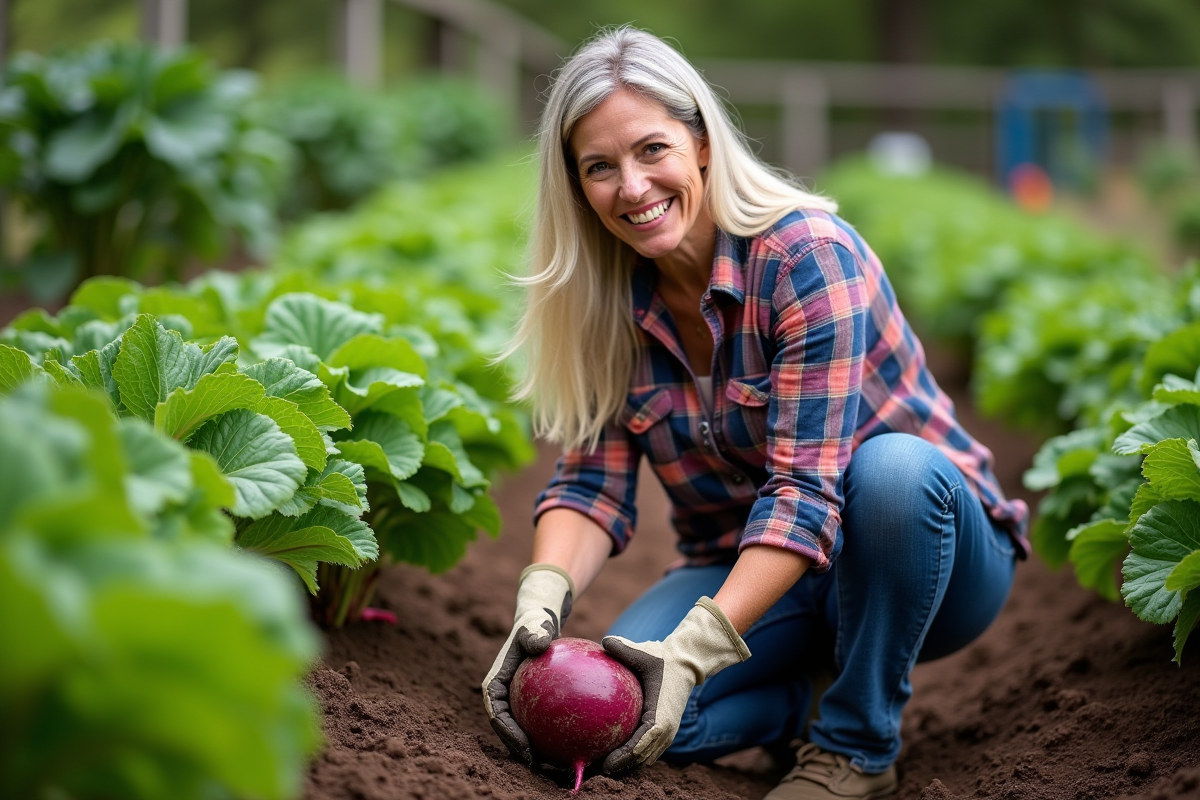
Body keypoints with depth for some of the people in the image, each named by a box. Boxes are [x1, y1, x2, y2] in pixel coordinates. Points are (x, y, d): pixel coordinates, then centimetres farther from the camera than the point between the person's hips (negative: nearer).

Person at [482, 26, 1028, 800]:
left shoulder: (808, 254, -23)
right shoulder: (606, 301, -5)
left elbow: (805, 489, -29)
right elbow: (593, 482, -9)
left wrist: (697, 648, -39)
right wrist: (541, 599, -29)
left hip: (933, 556, -3)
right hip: (745, 573, 4)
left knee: (891, 466, -38)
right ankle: (798, 696, 7)